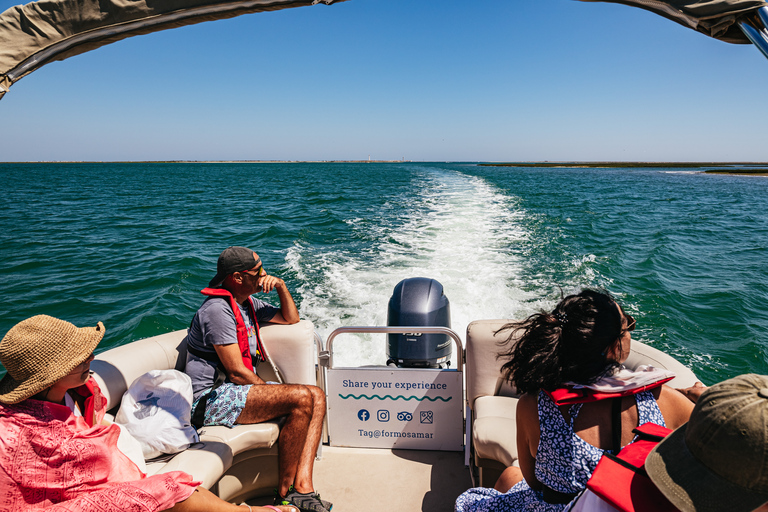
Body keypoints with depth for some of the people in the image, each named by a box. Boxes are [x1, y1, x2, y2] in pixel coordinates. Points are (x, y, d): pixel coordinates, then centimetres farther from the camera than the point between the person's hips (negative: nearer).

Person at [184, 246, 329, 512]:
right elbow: (237, 372, -18)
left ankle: (302, 487, -14)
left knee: (317, 397, -5)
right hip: (212, 398, -10)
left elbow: (291, 318, 24)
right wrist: (274, 393, -6)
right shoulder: (218, 309, -15)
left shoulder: (248, 302, 14)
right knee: (302, 399, -25)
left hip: (236, 389, 10)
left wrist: (281, 286, 8)